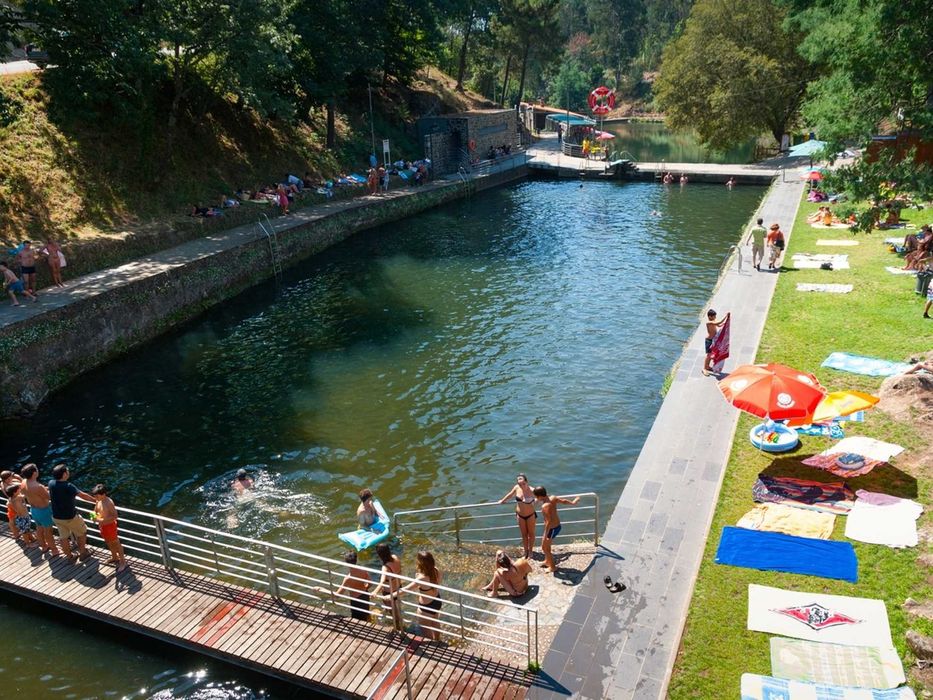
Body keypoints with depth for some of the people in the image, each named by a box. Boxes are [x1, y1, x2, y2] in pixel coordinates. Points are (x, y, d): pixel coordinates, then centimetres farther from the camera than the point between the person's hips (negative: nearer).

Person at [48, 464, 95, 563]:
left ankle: (70, 557, 35)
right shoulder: (68, 486, -29)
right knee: (82, 533, 19)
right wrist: (96, 500, -21)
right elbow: (83, 495, -29)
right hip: (70, 517, -6)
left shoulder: (51, 484, -9)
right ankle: (82, 553, 31)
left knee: (63, 537, 20)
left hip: (56, 517, 6)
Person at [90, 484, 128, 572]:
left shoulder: (109, 502, -27)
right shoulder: (98, 501, -5)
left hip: (110, 525, -8)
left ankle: (123, 562, 16)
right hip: (102, 525, 8)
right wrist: (94, 516, -11)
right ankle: (114, 558, 45)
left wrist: (103, 520, -31)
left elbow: (115, 516, -25)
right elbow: (96, 511, 11)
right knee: (108, 542, 24)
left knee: (116, 543, 4)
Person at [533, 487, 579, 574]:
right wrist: (573, 502, 29)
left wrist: (545, 535, -25)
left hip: (552, 529, -9)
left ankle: (552, 567, 24)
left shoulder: (545, 506, -31)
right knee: (546, 544, 28)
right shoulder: (553, 498, -8)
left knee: (544, 548, 10)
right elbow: (564, 501, 9)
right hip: (557, 525, 9)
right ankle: (547, 561, 47)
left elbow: (549, 522, -31)